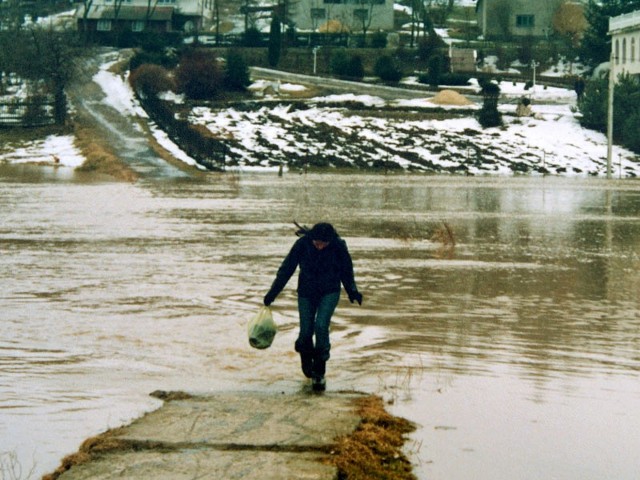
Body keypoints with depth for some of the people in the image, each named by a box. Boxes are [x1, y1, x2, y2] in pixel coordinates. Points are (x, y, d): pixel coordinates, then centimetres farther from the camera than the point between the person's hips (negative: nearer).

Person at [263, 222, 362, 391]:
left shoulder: (338, 246, -17)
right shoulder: (302, 244, -18)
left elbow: (346, 270, 1)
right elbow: (287, 269, -8)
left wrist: (352, 291, -6)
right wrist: (272, 293, -5)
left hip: (330, 292, -1)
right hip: (307, 292, 1)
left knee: (321, 326, -19)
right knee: (306, 331, -1)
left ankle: (319, 373, -8)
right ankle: (307, 362, 33)